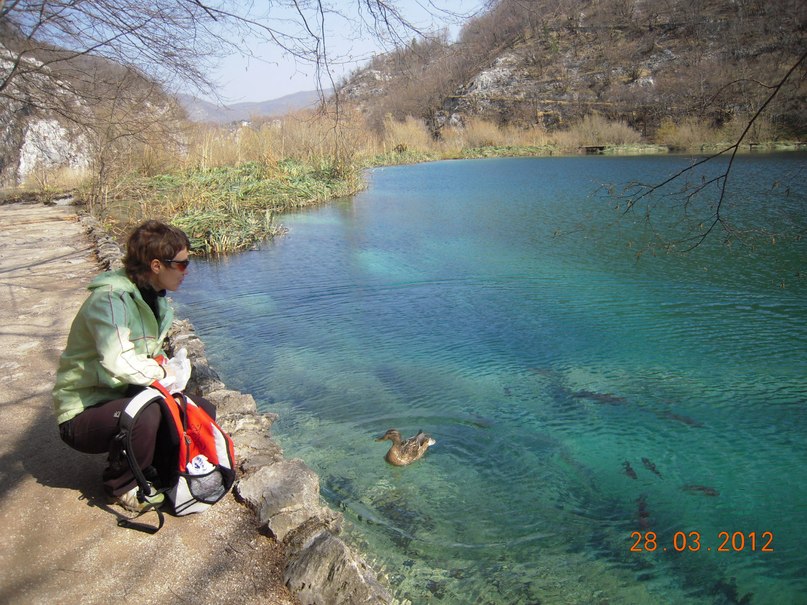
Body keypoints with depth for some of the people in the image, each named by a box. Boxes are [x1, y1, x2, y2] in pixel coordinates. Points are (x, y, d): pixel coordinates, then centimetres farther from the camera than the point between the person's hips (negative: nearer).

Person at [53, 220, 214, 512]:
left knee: (203, 411, -4)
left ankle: (154, 468, 12)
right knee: (146, 414, -37)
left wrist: (160, 363, -7)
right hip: (83, 416, -8)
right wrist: (160, 371, -19)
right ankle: (121, 486, -7)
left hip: (126, 399, 8)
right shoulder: (109, 299, -25)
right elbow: (120, 364, -38)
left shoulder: (153, 298, 4)